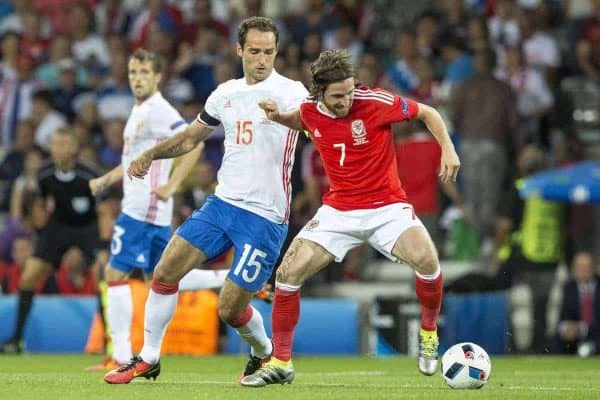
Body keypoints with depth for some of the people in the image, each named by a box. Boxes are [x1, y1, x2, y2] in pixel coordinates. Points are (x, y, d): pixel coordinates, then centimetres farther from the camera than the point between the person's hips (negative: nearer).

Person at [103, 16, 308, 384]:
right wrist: (150, 154, 9)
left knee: (230, 309, -5)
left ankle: (265, 353, 26)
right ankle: (148, 359, 10)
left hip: (265, 216, -6)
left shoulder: (290, 92, -9)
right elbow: (190, 138, 25)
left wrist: (284, 116, -51)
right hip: (222, 203, 6)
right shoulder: (225, 94, 10)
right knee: (165, 272, -4)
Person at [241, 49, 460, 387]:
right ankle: (280, 363, 4)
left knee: (426, 260, -30)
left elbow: (428, 113, -3)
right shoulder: (310, 111, -5)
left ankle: (429, 333, -1)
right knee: (288, 273, -10)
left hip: (387, 206, -3)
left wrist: (448, 149, -15)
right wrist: (277, 116, 1)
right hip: (338, 209, 3)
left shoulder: (376, 102, -17)